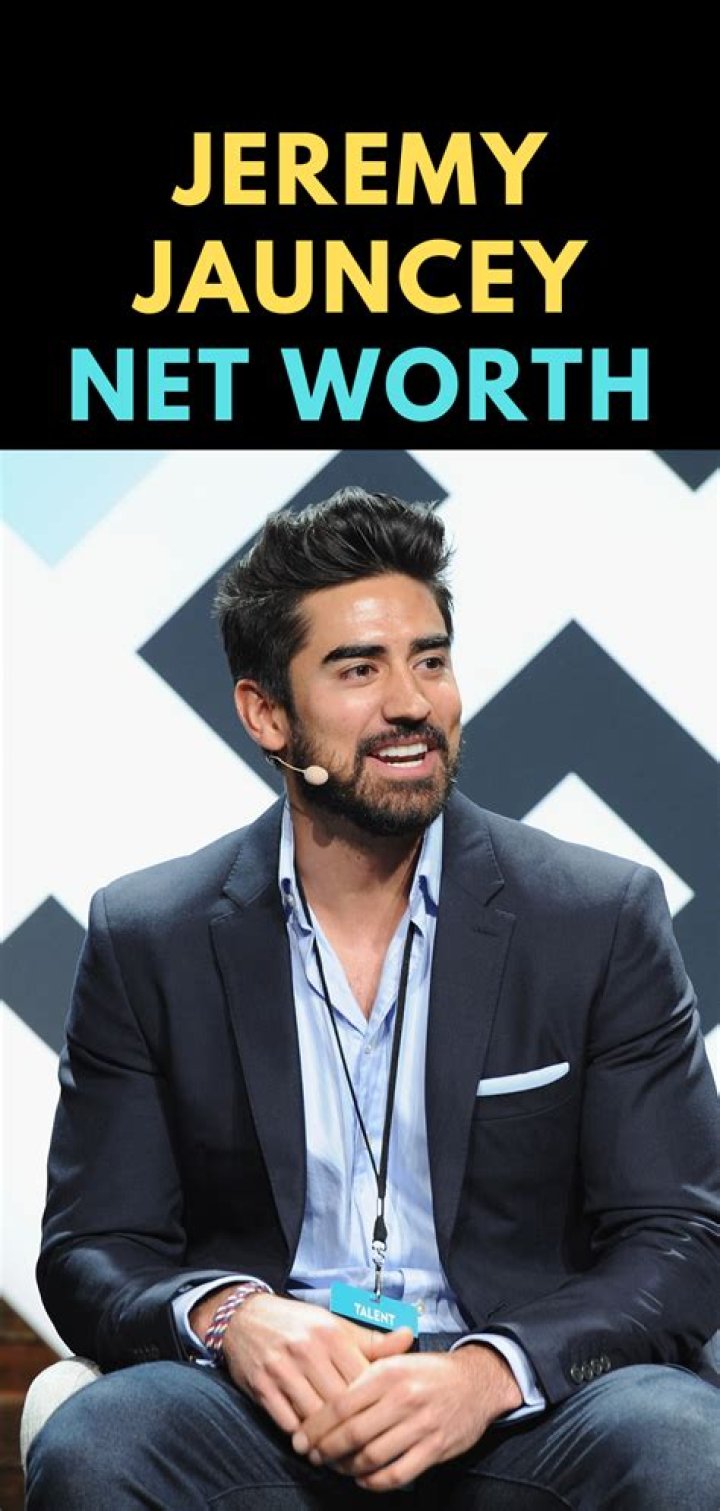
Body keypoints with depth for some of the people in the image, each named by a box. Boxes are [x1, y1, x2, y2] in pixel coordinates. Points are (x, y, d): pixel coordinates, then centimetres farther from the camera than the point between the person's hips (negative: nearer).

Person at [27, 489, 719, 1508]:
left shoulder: (606, 920, 3)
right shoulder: (148, 939, 6)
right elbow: (92, 1253, 7)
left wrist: (491, 1371, -19)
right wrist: (225, 1317, -17)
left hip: (519, 1406, 0)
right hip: (265, 1407, 0)